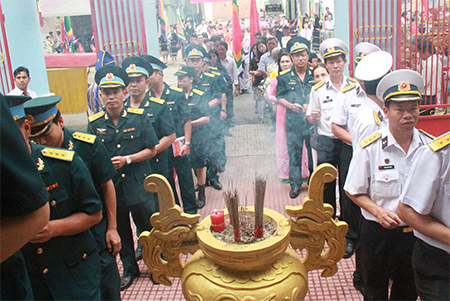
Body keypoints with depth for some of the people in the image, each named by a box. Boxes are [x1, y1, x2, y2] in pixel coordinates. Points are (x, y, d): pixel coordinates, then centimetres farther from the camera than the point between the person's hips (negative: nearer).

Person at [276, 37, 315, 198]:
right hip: (293, 121, 0)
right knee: (294, 153, 5)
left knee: (314, 151, 8)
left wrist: (311, 106, -10)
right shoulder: (285, 77, 5)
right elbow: (280, 97, 8)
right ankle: (295, 184, 17)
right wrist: (291, 105, -10)